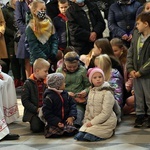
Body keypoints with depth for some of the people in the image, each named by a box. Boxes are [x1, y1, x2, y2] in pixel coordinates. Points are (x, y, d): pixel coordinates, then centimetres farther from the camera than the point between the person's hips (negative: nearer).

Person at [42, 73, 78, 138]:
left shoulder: (65, 94, 8)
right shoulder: (48, 97, -11)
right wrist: (57, 122, -22)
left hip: (66, 120, 4)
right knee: (54, 134, -28)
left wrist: (72, 116, -7)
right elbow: (47, 113, -12)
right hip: (54, 122, -4)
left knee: (71, 131, -23)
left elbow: (72, 105, 11)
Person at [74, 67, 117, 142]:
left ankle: (109, 132, -5)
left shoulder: (107, 93, -13)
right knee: (79, 136, -16)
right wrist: (86, 121, 4)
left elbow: (105, 113, -18)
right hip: (92, 121, 7)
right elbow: (88, 109, 18)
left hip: (105, 122, -7)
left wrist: (92, 122, -18)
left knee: (88, 137, -27)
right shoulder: (91, 91, 12)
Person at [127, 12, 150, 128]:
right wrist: (130, 69, -2)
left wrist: (140, 72, -16)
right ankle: (140, 115, 24)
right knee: (138, 97, 13)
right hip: (136, 74, 6)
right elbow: (130, 53, 7)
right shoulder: (136, 35, 5)